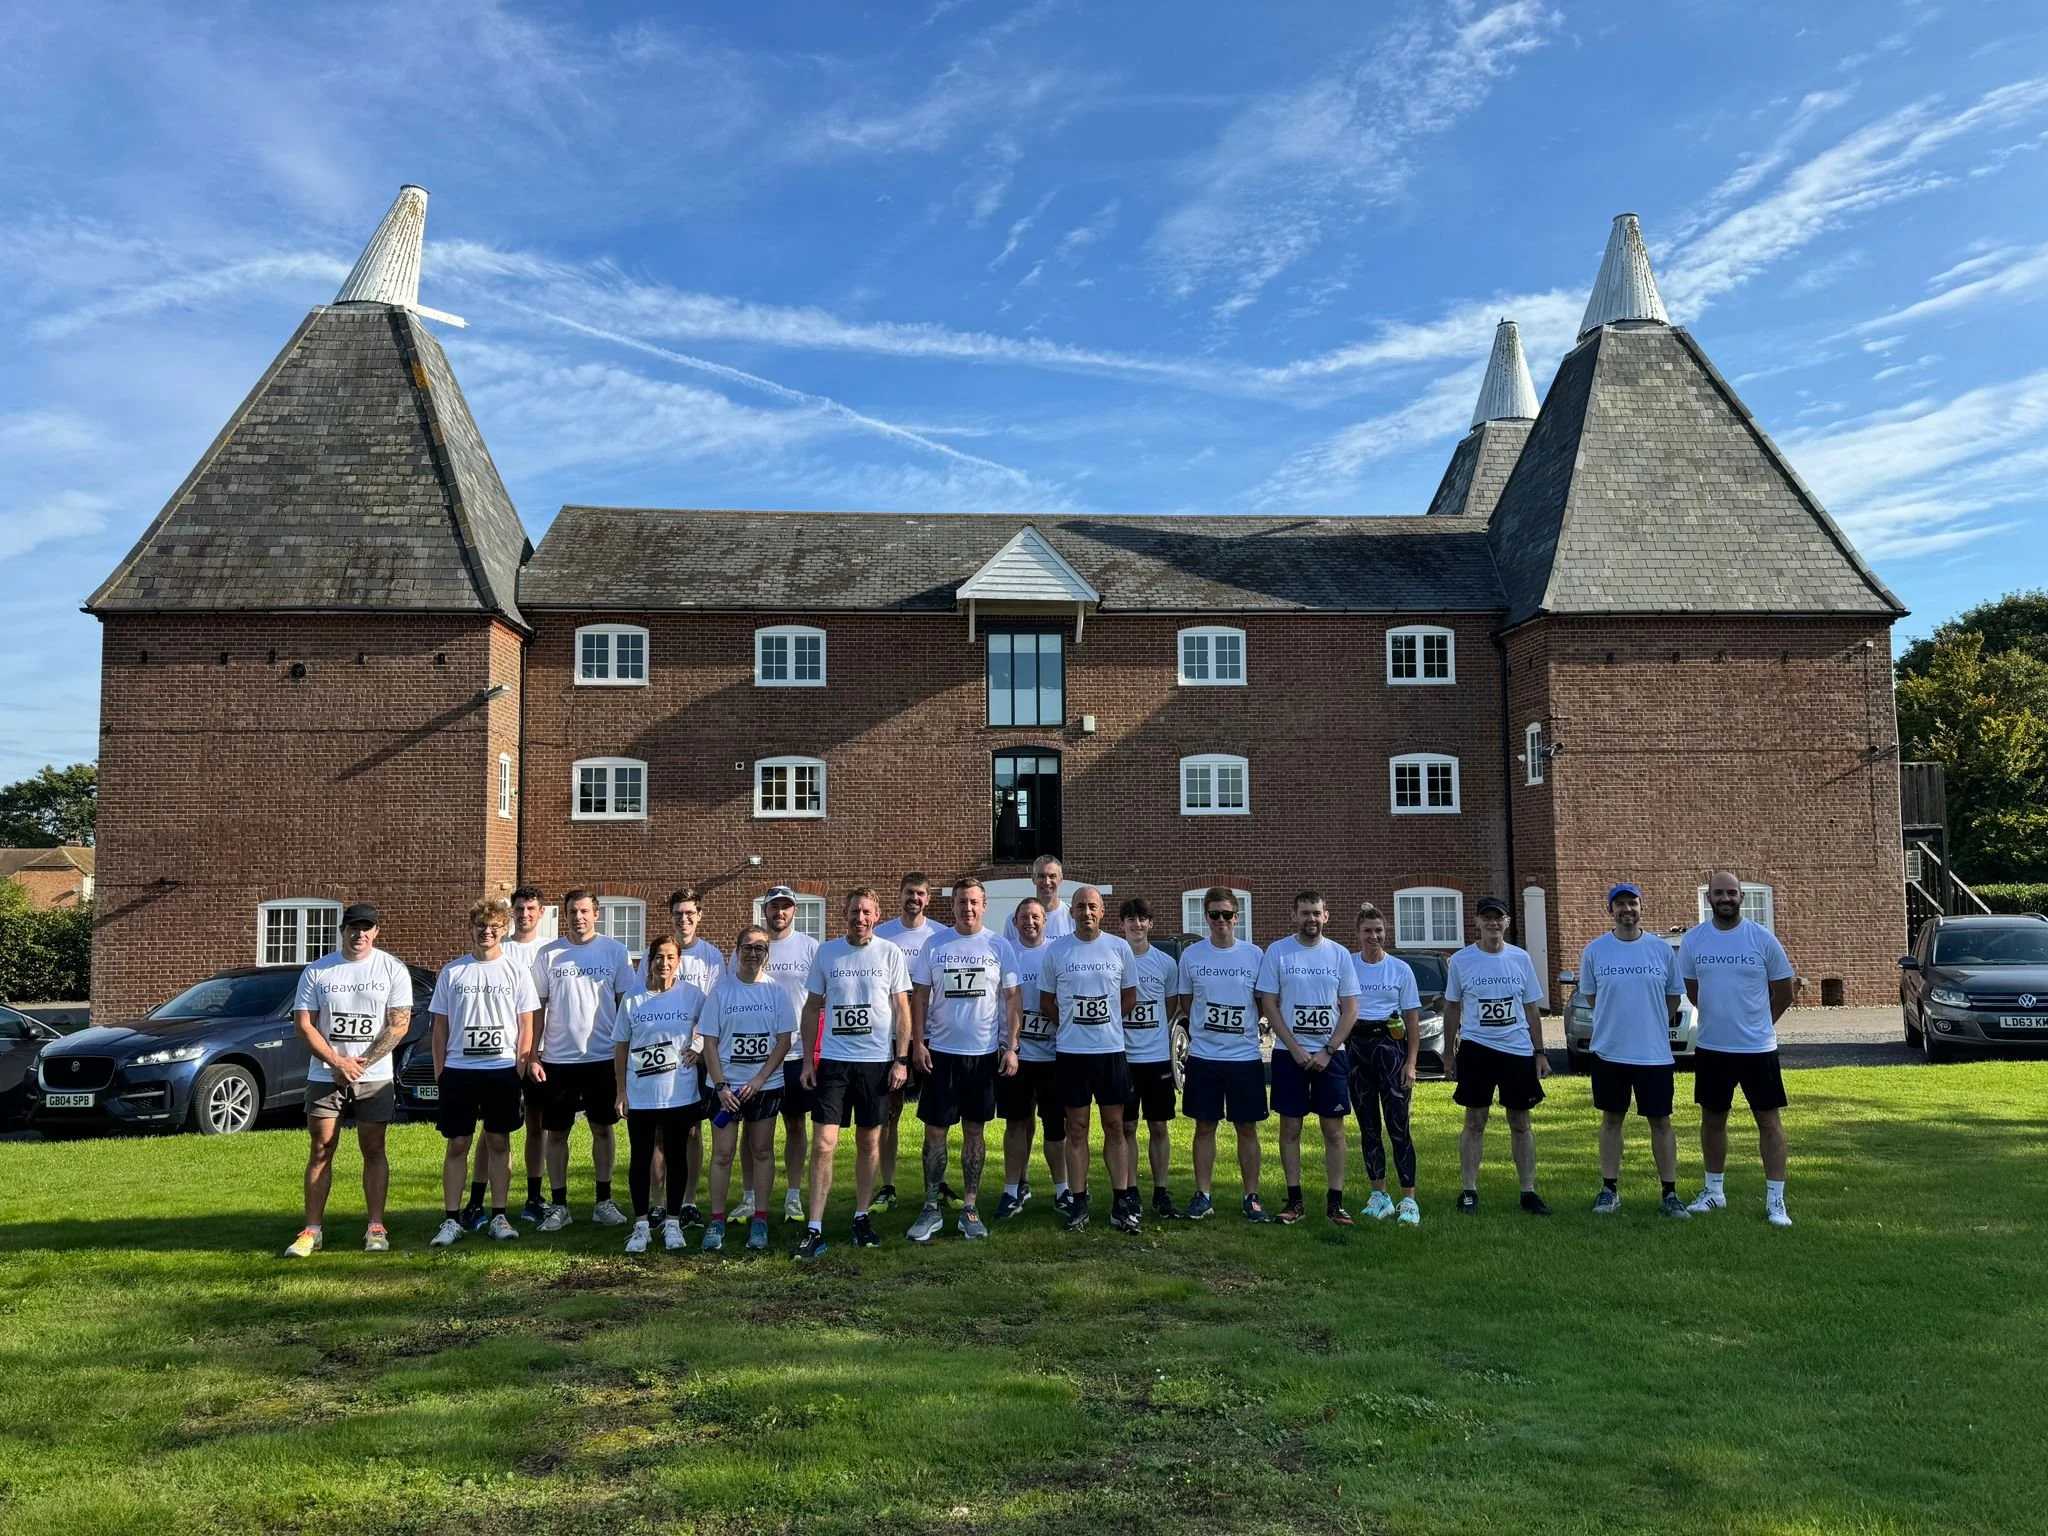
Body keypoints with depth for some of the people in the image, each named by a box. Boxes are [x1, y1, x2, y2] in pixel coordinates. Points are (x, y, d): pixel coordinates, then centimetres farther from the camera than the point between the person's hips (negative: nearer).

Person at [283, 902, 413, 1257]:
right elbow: (304, 1025, 0)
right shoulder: (316, 972, 3)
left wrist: (361, 1064, -12)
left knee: (373, 1150, 3)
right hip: (324, 1076, 1)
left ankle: (376, 1228, 8)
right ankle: (311, 1230, 8)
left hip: (375, 1077, -1)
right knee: (321, 1152, 2)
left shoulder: (393, 970, 0)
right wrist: (338, 1063, -12)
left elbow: (399, 1024, -4)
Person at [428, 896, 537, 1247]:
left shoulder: (517, 970, 3)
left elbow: (527, 1023, 3)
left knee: (499, 1142, 6)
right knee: (458, 1144, 3)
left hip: (503, 1069, -1)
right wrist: (439, 1070, 3)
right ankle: (452, 1220, 10)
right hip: (458, 1070, 1)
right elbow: (440, 1025, 8)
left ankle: (498, 1217, 13)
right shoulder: (452, 971, 5)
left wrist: (521, 1065, -4)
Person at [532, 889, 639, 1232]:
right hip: (558, 1059, 1)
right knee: (556, 1132, 5)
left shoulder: (615, 951, 1)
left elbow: (626, 1004, 3)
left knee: (603, 1128, 8)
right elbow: (538, 1007, 4)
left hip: (603, 1057, 0)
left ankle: (604, 1201, 18)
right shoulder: (548, 954, 3)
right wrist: (532, 1054, -3)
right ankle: (558, 1204, 15)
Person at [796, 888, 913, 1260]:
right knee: (823, 1144, -6)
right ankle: (814, 1230, -2)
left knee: (869, 1142, 9)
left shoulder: (890, 954, 0)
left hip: (877, 1061, 0)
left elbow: (902, 1010, 3)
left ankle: (862, 1217, 23)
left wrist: (901, 1059, -4)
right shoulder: (825, 952, 2)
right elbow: (812, 1009, 7)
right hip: (833, 1060, 0)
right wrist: (807, 1060, 2)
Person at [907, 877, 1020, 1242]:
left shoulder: (999, 947, 0)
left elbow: (1011, 999, 2)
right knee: (935, 1131, 2)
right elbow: (919, 996, 3)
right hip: (941, 1052, 0)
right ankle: (931, 1208, 11)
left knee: (974, 1130, 9)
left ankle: (970, 1208, 17)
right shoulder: (934, 945, 1)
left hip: (985, 1054, 0)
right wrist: (917, 1042, -5)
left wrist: (1011, 1047, -5)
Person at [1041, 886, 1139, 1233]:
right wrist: (1073, 1023, 3)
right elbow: (1046, 1000, 8)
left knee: (1115, 1126, 5)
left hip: (1112, 1050, 1)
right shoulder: (1056, 951, 0)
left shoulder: (1120, 948, 2)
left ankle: (1121, 1203, 11)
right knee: (1076, 1129, 6)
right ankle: (1079, 1202, 13)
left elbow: (1130, 996, 11)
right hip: (1071, 1052, -1)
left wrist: (1106, 1022, 5)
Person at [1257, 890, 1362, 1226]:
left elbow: (1351, 1009, 1)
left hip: (1330, 1054, 1)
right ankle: (1294, 1199, 12)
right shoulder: (1277, 952, -2)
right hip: (1288, 1053, -1)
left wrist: (1327, 1051, -8)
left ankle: (1335, 1201, 10)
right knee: (1290, 1127, 3)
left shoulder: (1339, 954, 2)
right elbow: (1268, 1005, -4)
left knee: (1334, 1128, 2)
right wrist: (1296, 1049, -10)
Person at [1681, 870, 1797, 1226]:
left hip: (1758, 1048, -2)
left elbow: (1784, 990, 3)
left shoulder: (1763, 938, -7)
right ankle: (1714, 1190, 26)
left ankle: (1775, 1199, 8)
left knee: (1769, 1121, 1)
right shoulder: (1692, 939, -1)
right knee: (1712, 1120, 13)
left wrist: (1756, 1023, 10)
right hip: (1711, 1048, 2)